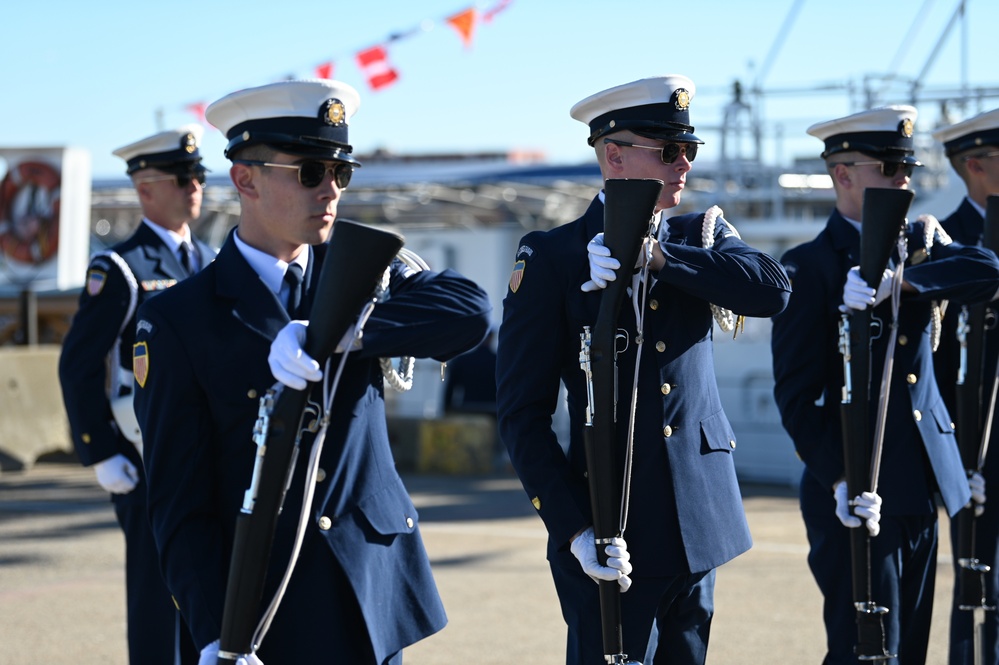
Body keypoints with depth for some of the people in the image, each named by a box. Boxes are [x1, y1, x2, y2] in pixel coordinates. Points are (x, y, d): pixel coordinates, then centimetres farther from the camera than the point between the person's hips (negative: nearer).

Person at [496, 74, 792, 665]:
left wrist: (657, 255, -20)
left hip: (699, 521, 4)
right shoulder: (552, 258, -3)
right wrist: (574, 528, -15)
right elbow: (524, 415, -6)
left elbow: (773, 291, -12)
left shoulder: (702, 237, 10)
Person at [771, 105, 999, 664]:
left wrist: (895, 280, -25)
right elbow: (796, 393, -10)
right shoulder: (809, 266, -5)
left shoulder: (919, 243, 12)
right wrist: (839, 480, -22)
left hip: (923, 488, 6)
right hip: (857, 492, -6)